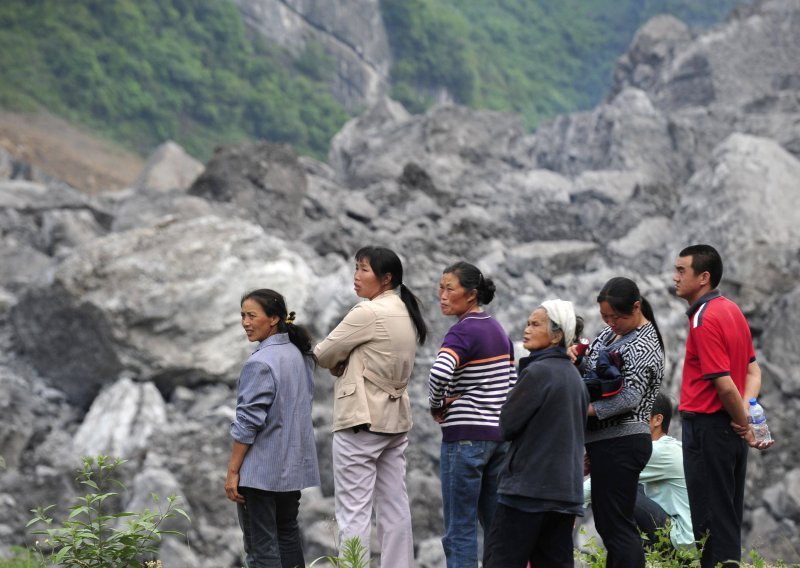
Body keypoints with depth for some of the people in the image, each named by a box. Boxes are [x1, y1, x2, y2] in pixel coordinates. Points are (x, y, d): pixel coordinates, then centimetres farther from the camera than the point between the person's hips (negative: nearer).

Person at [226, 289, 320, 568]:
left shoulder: (260, 362, -18)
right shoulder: (299, 355, 8)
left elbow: (249, 422, -19)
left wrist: (232, 471, -13)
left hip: (261, 471, -8)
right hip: (293, 467, 8)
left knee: (261, 545, -3)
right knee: (287, 534, 18)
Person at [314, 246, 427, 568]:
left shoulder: (368, 313, -16)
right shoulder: (405, 313, 11)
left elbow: (324, 354, -10)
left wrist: (339, 365, 10)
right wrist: (350, 363, 2)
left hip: (361, 420, -9)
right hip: (396, 417, 9)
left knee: (353, 511, -7)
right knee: (394, 507, 9)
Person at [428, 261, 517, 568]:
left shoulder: (462, 332, -13)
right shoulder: (498, 330, 12)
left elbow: (440, 373, -31)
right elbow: (512, 383, 18)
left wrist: (436, 406, -14)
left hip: (465, 438, -8)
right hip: (500, 433, 8)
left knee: (460, 530, -4)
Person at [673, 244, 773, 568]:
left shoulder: (705, 320, -19)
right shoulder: (731, 310, 10)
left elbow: (725, 384, -22)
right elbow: (753, 371, 12)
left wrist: (745, 425, -10)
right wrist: (747, 413, -3)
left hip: (707, 428, -9)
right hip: (731, 431, 9)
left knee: (710, 521, -3)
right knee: (729, 519, 14)